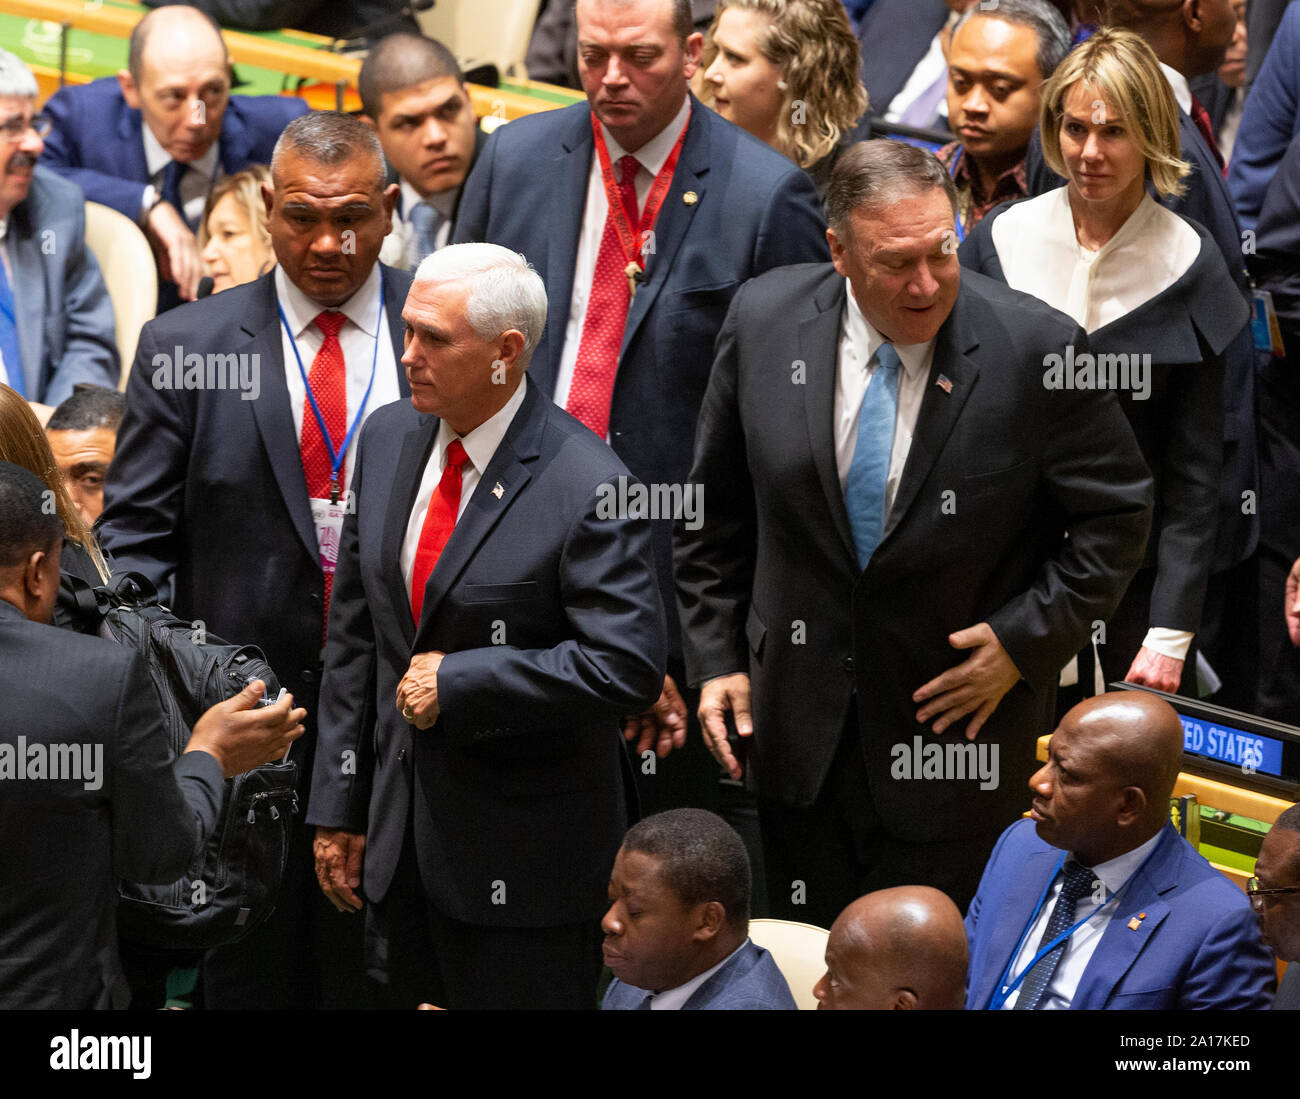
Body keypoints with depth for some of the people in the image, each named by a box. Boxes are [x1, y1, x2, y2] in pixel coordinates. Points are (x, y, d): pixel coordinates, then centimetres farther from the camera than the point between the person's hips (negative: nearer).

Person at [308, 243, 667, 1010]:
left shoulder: (588, 487, -18)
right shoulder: (389, 439, 4)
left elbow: (627, 667, -24)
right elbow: (355, 636, 10)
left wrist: (457, 683, -20)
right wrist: (339, 807, 10)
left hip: (525, 860, -6)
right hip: (403, 831, 6)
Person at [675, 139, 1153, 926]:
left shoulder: (1035, 349, -16)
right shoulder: (765, 322, -6)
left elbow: (1118, 515, -5)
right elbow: (717, 513, 6)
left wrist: (1027, 639, -11)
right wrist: (716, 655, 3)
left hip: (956, 714, -3)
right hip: (799, 718, 3)